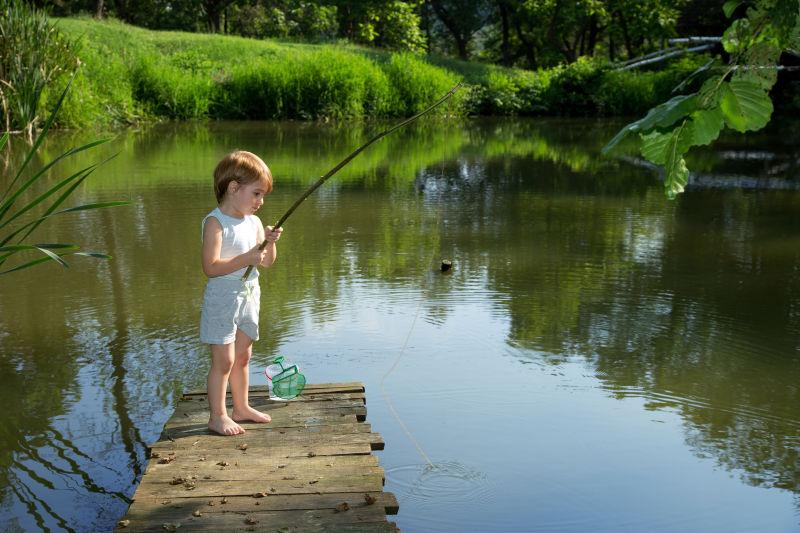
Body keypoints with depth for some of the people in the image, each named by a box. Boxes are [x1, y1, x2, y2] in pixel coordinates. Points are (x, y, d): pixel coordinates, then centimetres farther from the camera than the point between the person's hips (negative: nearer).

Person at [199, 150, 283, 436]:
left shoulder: (253, 222, 7)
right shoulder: (215, 222, -16)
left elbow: (267, 262, 11)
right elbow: (211, 267, -24)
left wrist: (270, 242, -8)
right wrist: (246, 259, -28)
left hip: (249, 297, 7)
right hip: (222, 298, -7)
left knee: (243, 356, 16)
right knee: (224, 360, -3)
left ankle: (241, 408, 29)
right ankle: (217, 416, 8)